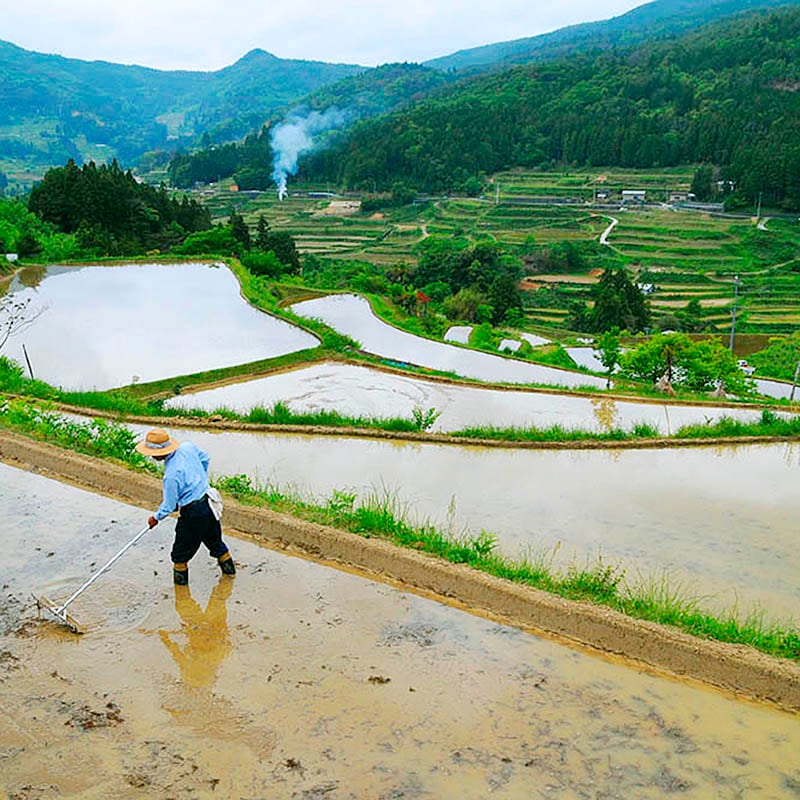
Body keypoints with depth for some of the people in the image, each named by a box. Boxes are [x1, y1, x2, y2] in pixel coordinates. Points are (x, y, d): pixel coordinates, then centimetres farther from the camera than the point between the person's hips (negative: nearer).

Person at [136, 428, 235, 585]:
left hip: (193, 512, -8)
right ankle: (228, 566, 43)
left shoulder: (171, 475, -29)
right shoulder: (188, 447, -9)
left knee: (181, 549, 13)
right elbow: (205, 458, 12)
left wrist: (156, 518, 3)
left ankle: (180, 576, 28)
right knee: (213, 538, 28)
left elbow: (169, 506, -17)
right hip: (208, 500, 8)